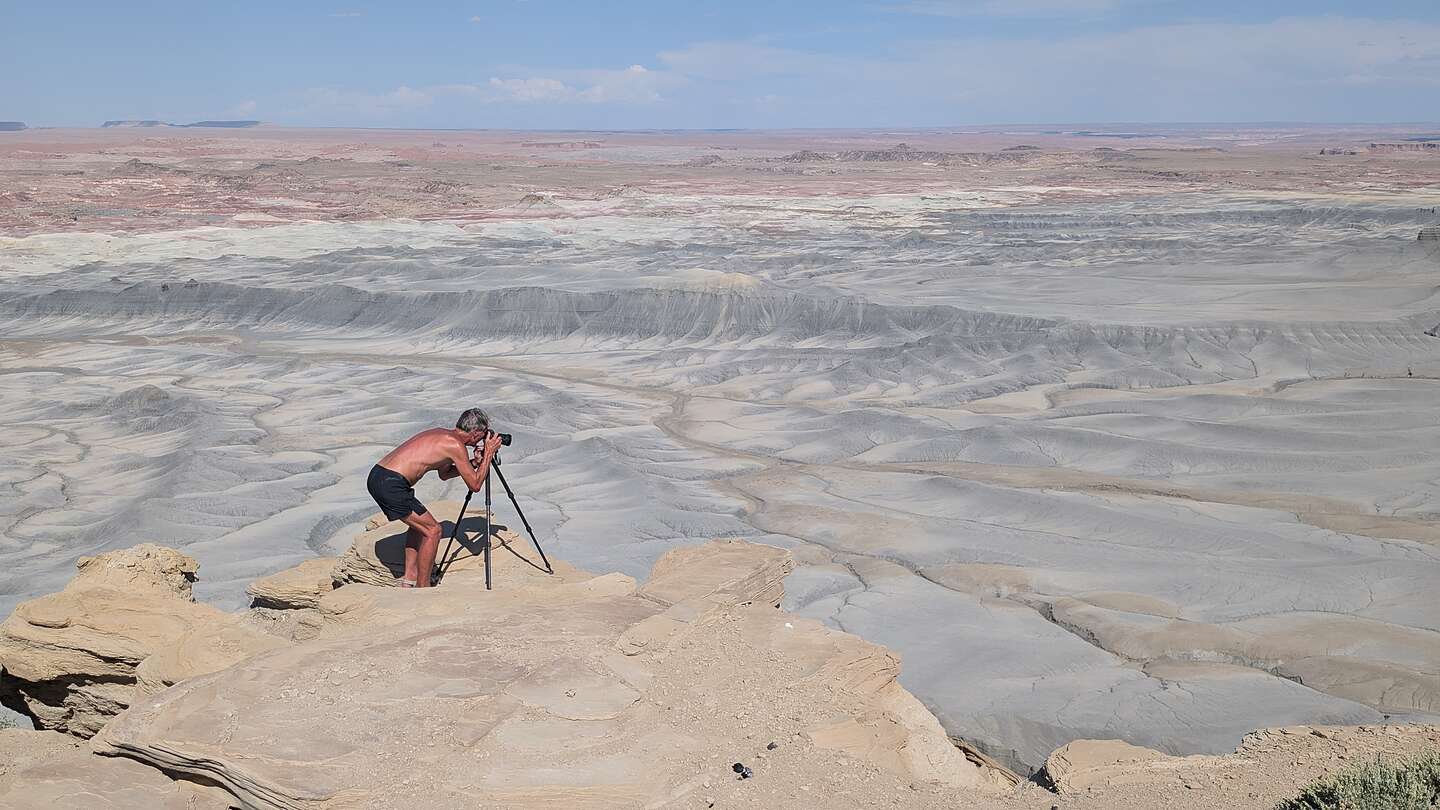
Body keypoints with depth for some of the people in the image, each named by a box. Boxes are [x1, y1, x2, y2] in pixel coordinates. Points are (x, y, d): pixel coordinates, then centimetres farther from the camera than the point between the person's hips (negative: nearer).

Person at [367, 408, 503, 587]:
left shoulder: (441, 433, 20)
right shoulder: (455, 445, -7)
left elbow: (444, 473, 33)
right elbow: (475, 485, -2)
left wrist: (473, 463, 25)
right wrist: (488, 453, 7)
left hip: (376, 475, 9)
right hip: (391, 484, -9)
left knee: (419, 524, 25)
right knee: (432, 530, 1)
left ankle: (409, 580, 26)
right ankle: (422, 589, 6)